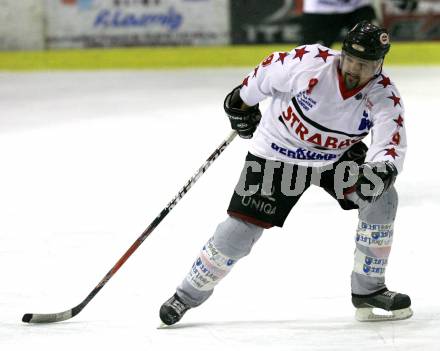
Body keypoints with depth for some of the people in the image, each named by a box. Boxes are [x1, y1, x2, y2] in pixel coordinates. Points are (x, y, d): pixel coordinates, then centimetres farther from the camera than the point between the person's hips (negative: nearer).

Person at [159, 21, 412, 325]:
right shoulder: (309, 61, -28)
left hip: (337, 157, 3)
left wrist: (382, 170, -54)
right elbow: (271, 70, -8)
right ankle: (189, 294, 11)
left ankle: (368, 290, -2)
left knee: (382, 199, -17)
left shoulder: (385, 96, -22)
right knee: (242, 229, -9)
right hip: (278, 152, -3)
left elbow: (392, 144, -32)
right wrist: (242, 99, 7)